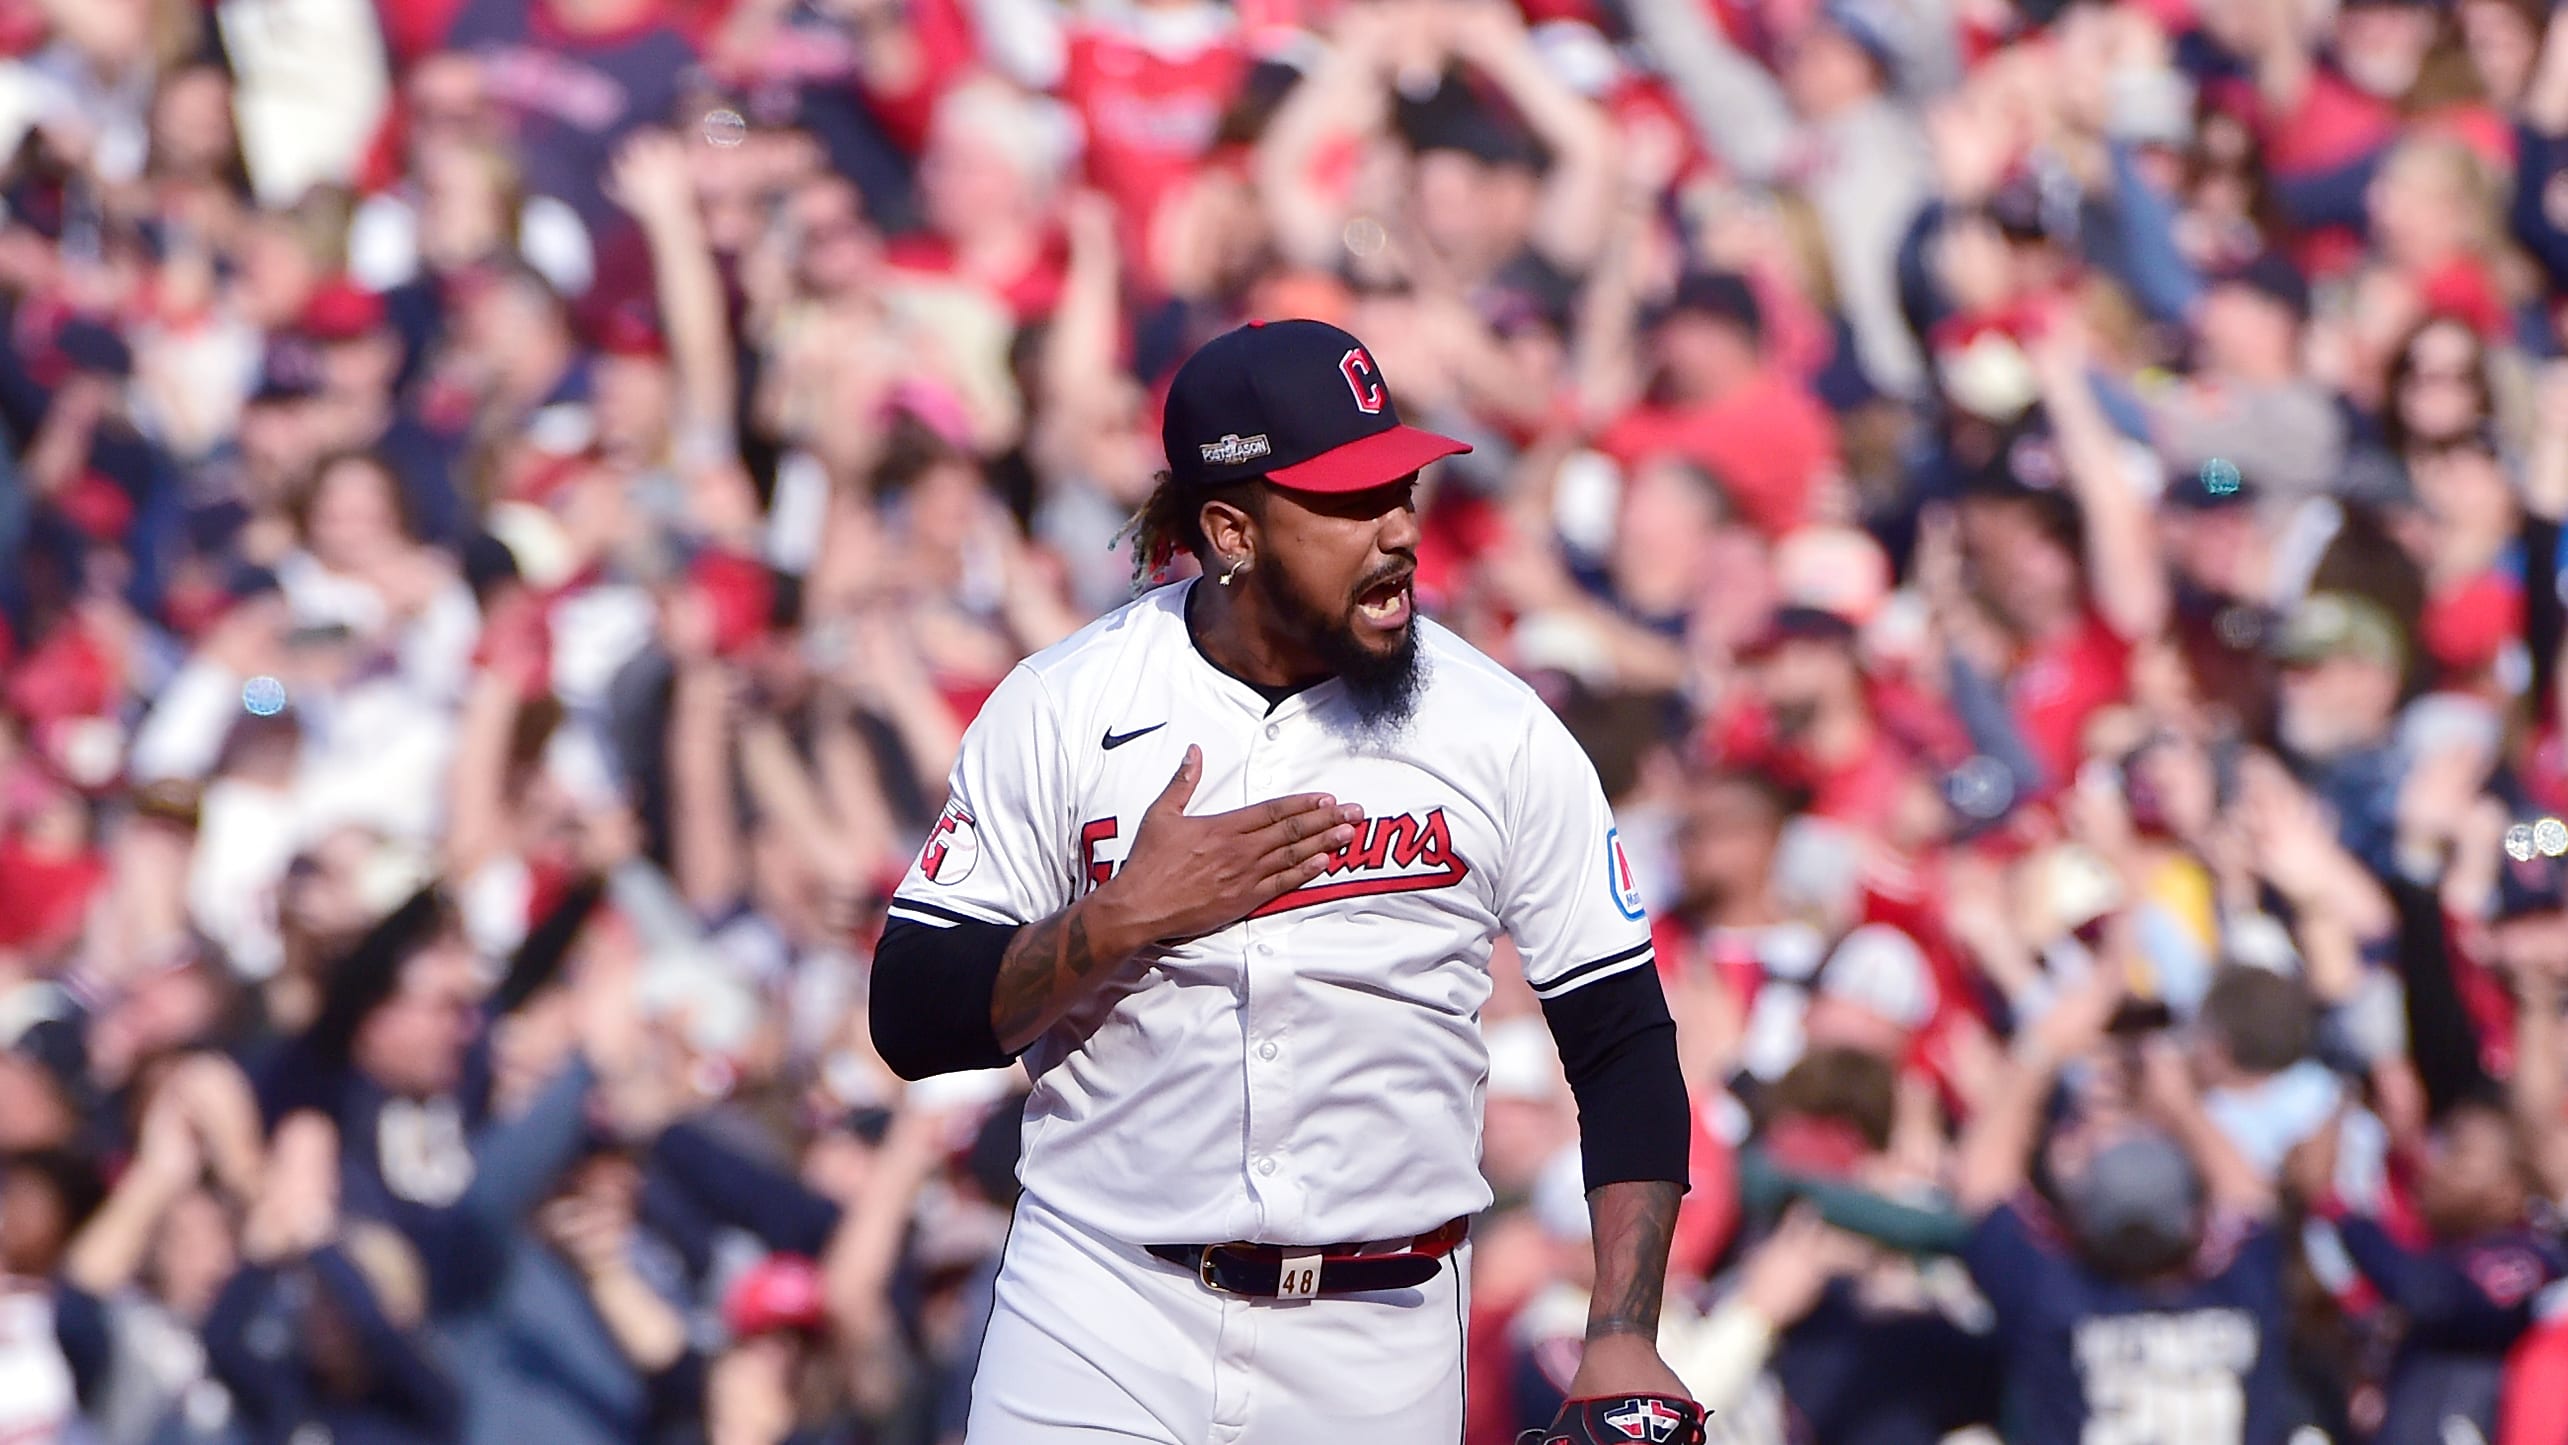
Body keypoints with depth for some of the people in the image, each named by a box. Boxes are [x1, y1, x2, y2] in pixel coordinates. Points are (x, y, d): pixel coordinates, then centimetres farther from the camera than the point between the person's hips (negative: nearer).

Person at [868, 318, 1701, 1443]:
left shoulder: (1501, 733, -1)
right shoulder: (1059, 711, -2)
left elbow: (1625, 1042, 2)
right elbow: (912, 1021, -2)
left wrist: (1623, 1339, -8)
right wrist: (1127, 917, -16)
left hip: (1381, 1350, 1)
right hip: (1102, 1310, -1)